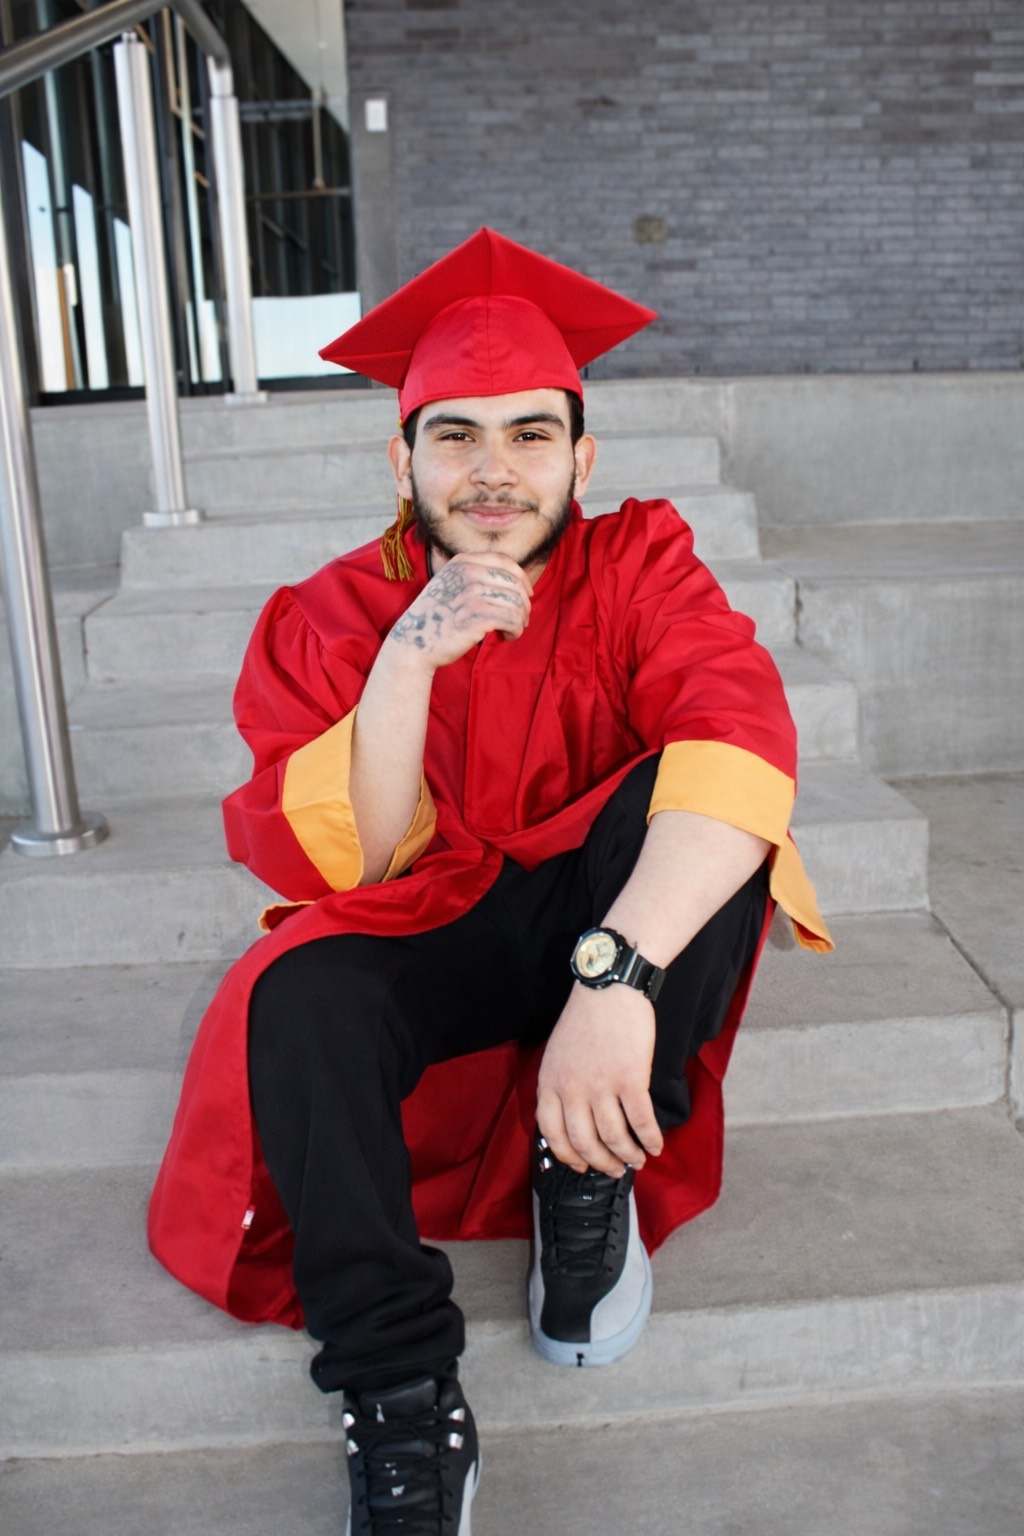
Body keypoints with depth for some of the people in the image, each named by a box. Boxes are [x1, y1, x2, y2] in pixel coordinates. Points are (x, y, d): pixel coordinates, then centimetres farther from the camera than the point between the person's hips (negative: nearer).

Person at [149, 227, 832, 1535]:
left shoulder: (639, 566, -10)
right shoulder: (329, 618, -8)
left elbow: (741, 743, -30)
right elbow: (341, 868, -15)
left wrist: (617, 978, -45)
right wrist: (408, 659, -29)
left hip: (609, 929, 1)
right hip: (416, 945, 0)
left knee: (693, 804, -29)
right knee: (297, 999, -31)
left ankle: (589, 1178, -13)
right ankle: (400, 1399, -19)